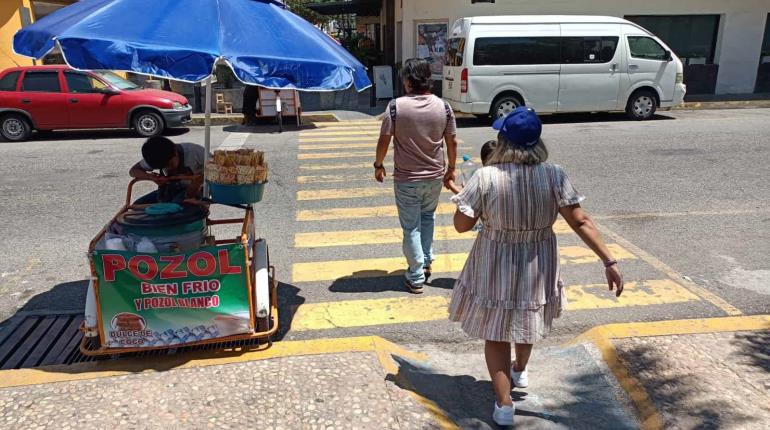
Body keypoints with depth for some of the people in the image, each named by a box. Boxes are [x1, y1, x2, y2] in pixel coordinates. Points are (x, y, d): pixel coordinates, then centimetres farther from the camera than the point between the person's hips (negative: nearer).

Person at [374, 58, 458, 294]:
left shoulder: (396, 106, -14)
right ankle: (426, 263, 31)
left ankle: (416, 278, 15)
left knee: (411, 227, 8)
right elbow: (452, 143, 2)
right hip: (435, 177, 3)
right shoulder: (443, 107, -5)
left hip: (406, 179, -3)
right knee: (428, 217, 27)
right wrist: (451, 167, 17)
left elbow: (384, 141, -10)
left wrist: (378, 165, 7)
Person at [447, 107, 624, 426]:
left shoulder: (485, 177, -19)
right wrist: (609, 261, -12)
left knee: (496, 333, 14)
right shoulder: (553, 175, -12)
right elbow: (580, 222, -15)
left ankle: (503, 404, 13)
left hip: (495, 269, -3)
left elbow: (461, 225, -12)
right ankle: (520, 371, 54)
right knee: (527, 321, 29)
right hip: (537, 267, 4)